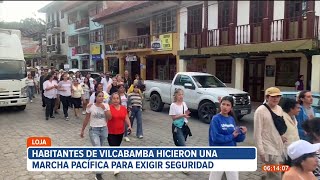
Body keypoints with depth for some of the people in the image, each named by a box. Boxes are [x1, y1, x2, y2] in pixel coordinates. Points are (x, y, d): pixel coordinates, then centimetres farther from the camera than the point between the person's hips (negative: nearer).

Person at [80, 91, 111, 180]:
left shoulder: (106, 105, -2)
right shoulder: (90, 107, -8)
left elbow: (109, 117, -11)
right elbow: (86, 120, 2)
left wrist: (104, 108, -19)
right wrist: (82, 130, 8)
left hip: (104, 129, 3)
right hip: (94, 130, -3)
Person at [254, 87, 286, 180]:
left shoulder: (279, 109, 6)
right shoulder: (260, 111, -15)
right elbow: (257, 133, -16)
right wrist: (261, 152, -17)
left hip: (280, 147, 7)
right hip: (268, 149, -7)